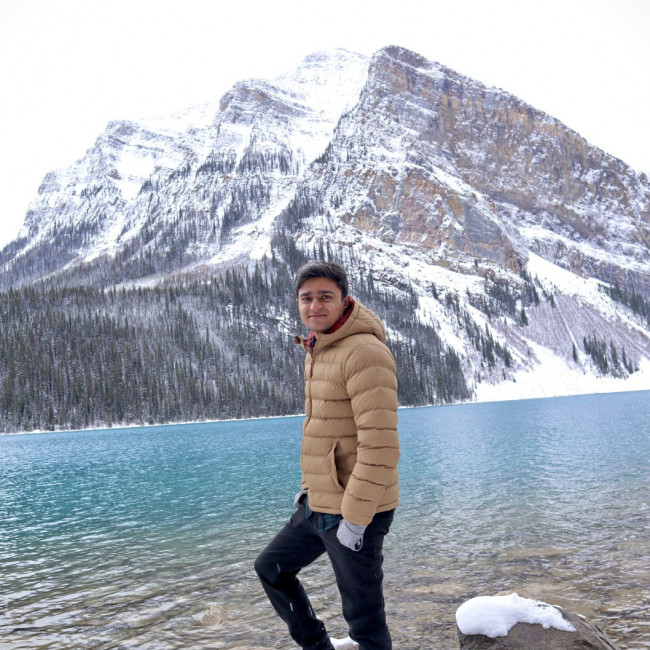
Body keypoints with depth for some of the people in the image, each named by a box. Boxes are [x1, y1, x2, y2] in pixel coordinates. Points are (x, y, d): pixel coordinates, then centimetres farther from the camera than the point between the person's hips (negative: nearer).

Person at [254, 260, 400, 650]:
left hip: (356, 514, -10)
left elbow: (380, 445, -25)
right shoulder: (319, 352, 11)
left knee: (363, 617, 5)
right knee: (271, 568, 24)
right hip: (320, 504, 10)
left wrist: (355, 520, -22)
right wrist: (311, 485, 20)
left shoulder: (365, 352, -20)